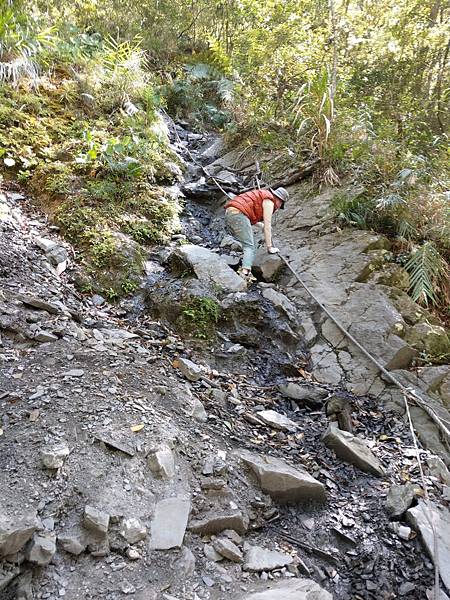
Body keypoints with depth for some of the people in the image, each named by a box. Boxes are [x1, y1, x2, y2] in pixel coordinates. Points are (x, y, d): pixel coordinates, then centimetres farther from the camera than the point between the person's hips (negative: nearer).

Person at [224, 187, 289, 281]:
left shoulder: (262, 195, 29)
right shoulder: (269, 201, 1)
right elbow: (267, 225, -4)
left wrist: (262, 226, 55)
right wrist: (269, 247, -2)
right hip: (238, 214, -10)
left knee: (249, 244, 10)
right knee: (249, 247, -13)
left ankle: (245, 270, -3)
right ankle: (245, 272, -31)